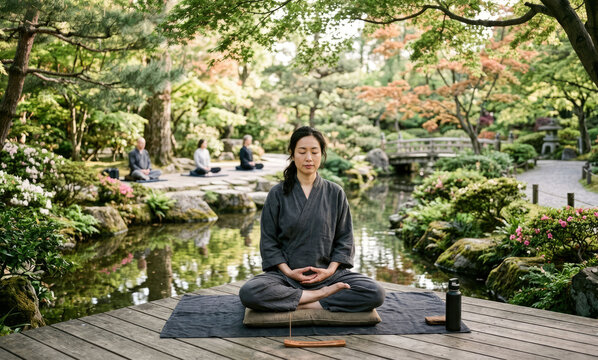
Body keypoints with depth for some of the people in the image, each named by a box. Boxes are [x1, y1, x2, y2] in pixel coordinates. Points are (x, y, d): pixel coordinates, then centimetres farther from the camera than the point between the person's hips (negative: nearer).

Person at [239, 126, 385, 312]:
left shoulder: (335, 193, 7)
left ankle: (303, 303, -15)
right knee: (249, 293, -31)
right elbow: (269, 241, 3)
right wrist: (288, 271, -10)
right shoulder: (278, 194, 4)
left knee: (376, 293, -24)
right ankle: (319, 295, -15)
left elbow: (344, 239, 7)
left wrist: (330, 269, -8)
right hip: (287, 273, 0)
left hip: (327, 272, 1)